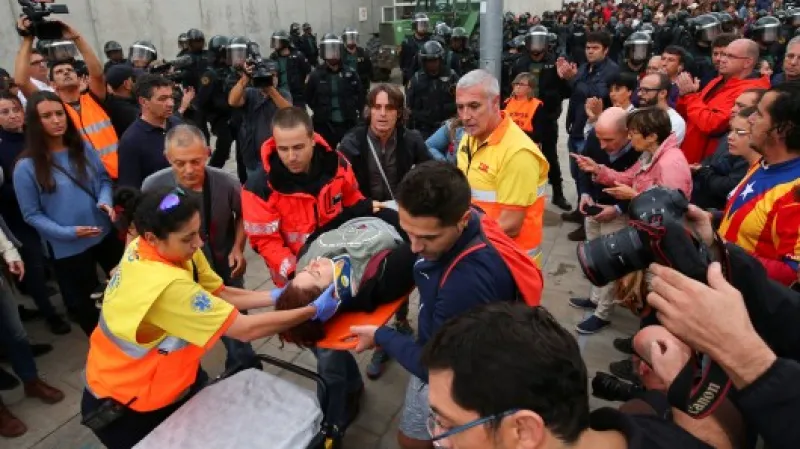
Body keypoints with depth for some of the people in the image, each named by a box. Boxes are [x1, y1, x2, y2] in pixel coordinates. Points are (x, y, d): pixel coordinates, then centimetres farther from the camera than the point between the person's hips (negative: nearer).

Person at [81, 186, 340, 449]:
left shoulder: (147, 248, -13)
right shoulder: (166, 284, -38)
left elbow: (220, 294, -6)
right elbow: (246, 329, -32)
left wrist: (277, 297, -15)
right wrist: (314, 311, -24)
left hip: (158, 376, 7)